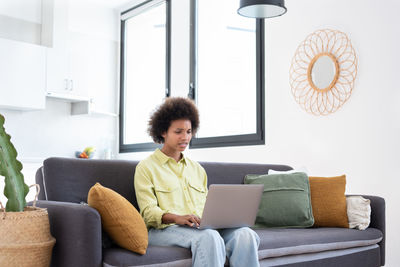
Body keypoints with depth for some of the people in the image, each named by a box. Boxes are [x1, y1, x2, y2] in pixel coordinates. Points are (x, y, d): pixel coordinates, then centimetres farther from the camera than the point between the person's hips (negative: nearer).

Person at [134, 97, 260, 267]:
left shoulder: (196, 169, 26)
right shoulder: (146, 168, 7)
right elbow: (148, 211, -4)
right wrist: (177, 218, -24)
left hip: (202, 227, 5)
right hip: (165, 229, -5)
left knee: (245, 234, -25)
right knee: (209, 237, -37)